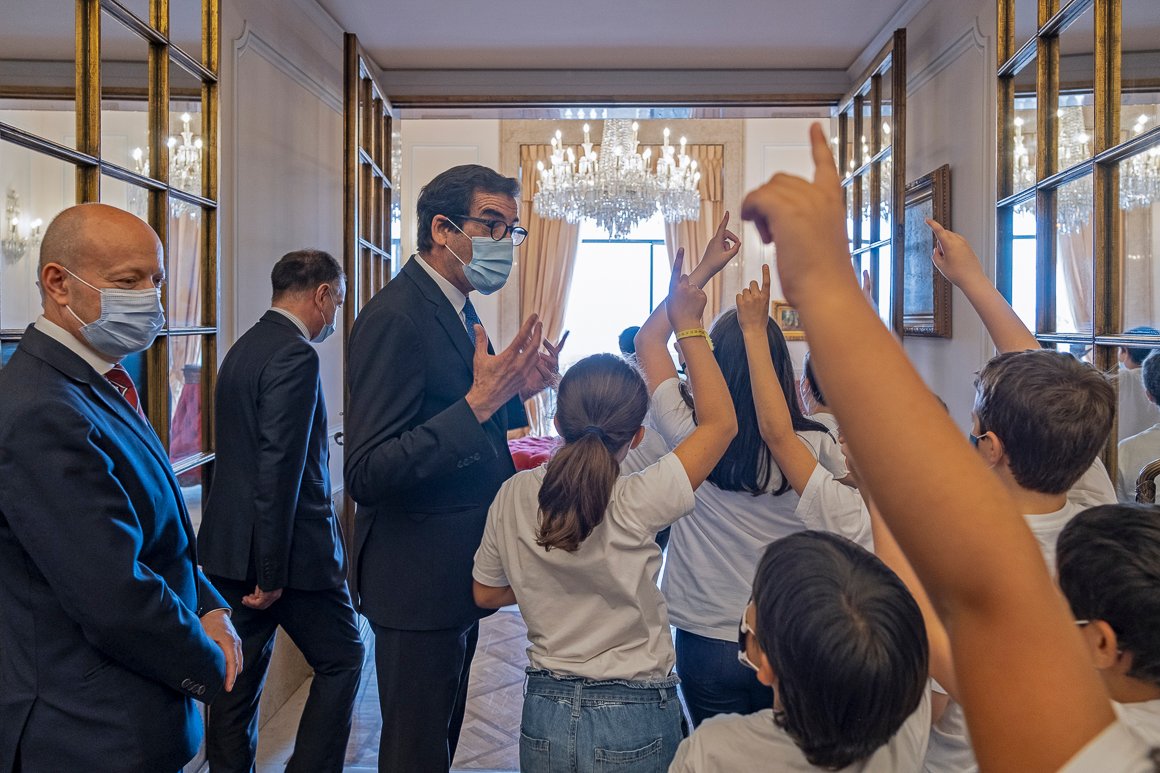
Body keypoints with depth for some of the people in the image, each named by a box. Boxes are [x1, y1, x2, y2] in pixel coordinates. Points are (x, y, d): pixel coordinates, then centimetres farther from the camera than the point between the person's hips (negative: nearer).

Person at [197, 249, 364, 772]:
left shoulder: (243, 348, 12)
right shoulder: (296, 356, -18)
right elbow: (279, 467, -23)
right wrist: (272, 572, -20)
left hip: (228, 546, 9)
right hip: (288, 547, -9)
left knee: (239, 672, 16)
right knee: (341, 658, 8)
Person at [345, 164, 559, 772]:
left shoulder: (458, 310, 8)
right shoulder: (394, 317, -22)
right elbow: (365, 476, -28)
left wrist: (513, 389, -2)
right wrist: (479, 402, -33)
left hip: (461, 574, 9)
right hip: (420, 581, -9)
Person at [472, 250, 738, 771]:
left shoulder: (514, 497, -13)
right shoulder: (635, 504, -23)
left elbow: (486, 592, 3)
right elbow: (720, 421, -12)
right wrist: (689, 327, -8)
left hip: (544, 716, 3)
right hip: (636, 726, -2)